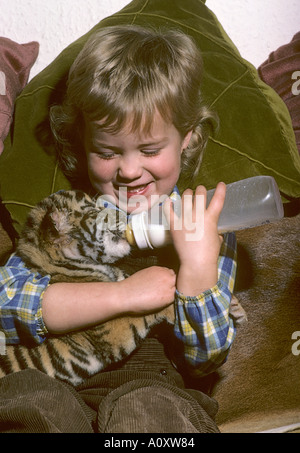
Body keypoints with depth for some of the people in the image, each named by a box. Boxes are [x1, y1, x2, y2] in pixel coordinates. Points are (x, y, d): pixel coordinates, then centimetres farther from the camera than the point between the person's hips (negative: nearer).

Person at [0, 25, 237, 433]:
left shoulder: (204, 228, 5)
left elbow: (205, 357, 0)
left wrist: (198, 265, -17)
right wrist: (123, 294, -14)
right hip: (59, 385, 1)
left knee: (145, 410, -35)